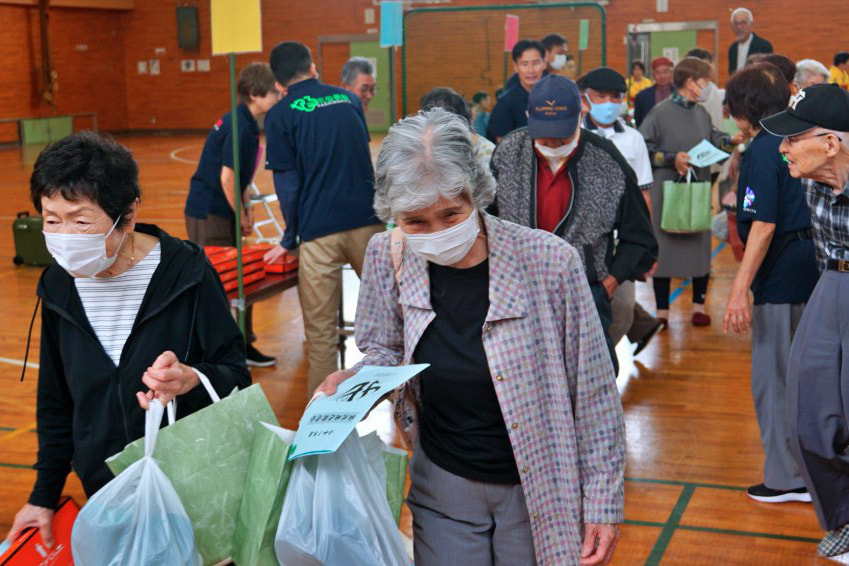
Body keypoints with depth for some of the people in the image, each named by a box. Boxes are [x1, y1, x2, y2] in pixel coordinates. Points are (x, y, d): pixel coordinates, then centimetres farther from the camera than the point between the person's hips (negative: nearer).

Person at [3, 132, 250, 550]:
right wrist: (44, 495, 14)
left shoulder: (186, 274, -17)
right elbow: (55, 402, 11)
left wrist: (191, 379, -33)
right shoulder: (59, 287, -3)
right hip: (105, 497, 4)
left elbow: (237, 378, -11)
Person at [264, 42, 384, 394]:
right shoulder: (348, 100, 14)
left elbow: (287, 184, -2)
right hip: (366, 220, 4)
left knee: (320, 329, 2)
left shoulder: (280, 115, 0)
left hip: (319, 230, -4)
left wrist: (289, 240, 9)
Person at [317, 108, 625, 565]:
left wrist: (603, 503, -6)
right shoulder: (387, 257, -11)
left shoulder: (549, 262, -20)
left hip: (538, 491, -2)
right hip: (444, 489, 3)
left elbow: (593, 395, -10)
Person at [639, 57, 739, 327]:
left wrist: (731, 141, 2)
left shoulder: (702, 113, 6)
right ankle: (662, 310, 12)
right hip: (667, 191, -5)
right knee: (664, 247, 1)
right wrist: (672, 159, -17)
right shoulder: (660, 112, -10)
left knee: (700, 245, 9)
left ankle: (698, 305, 23)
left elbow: (711, 140, 19)